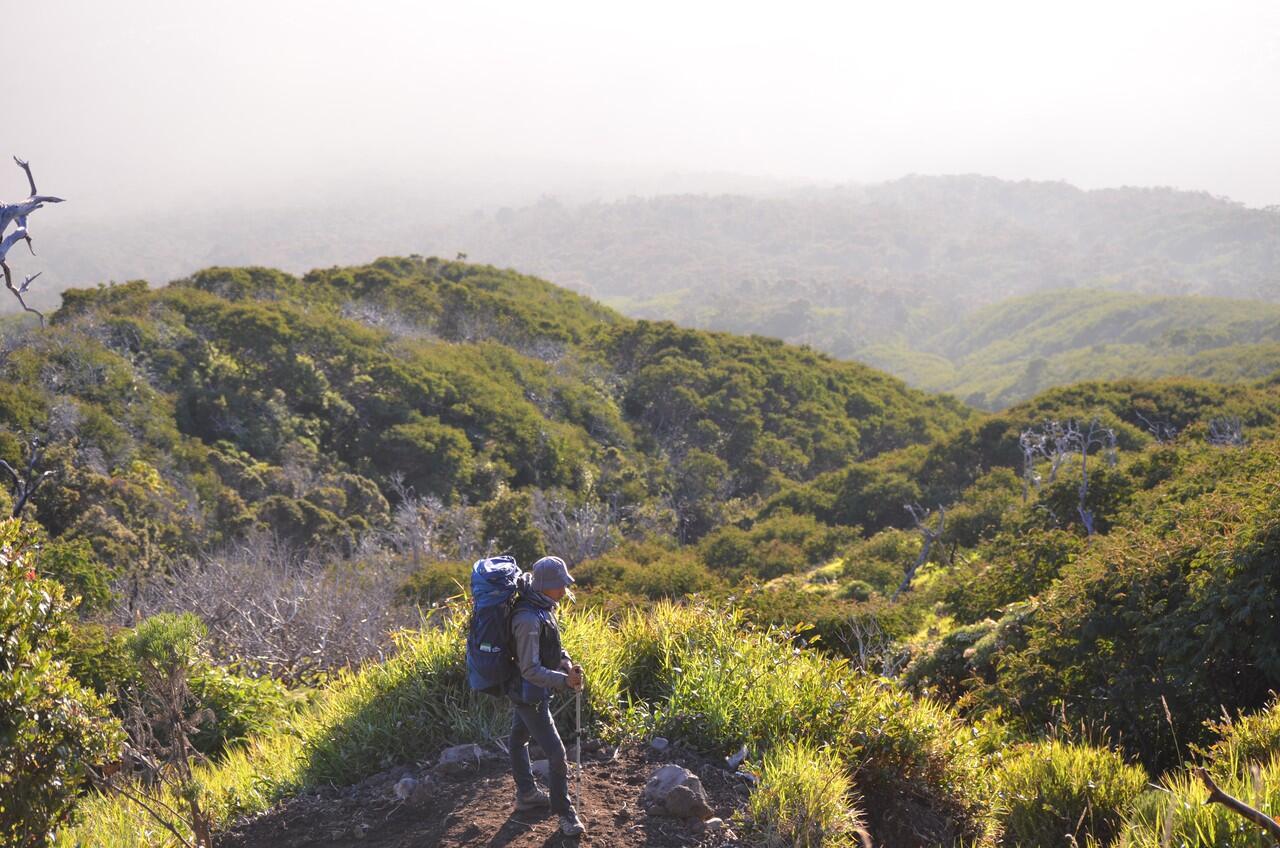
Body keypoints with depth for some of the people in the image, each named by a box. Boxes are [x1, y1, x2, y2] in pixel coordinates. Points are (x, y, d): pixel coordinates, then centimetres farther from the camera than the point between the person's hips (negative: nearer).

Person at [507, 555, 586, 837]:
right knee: (556, 754, -4)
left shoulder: (543, 607, -2)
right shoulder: (528, 619, -32)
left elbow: (553, 645, 12)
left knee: (519, 739, 26)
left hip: (521, 691, 10)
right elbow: (531, 670, -31)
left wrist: (566, 664, -6)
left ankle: (526, 794, 44)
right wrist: (564, 680, -42)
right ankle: (565, 814, 8)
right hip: (529, 694, -10)